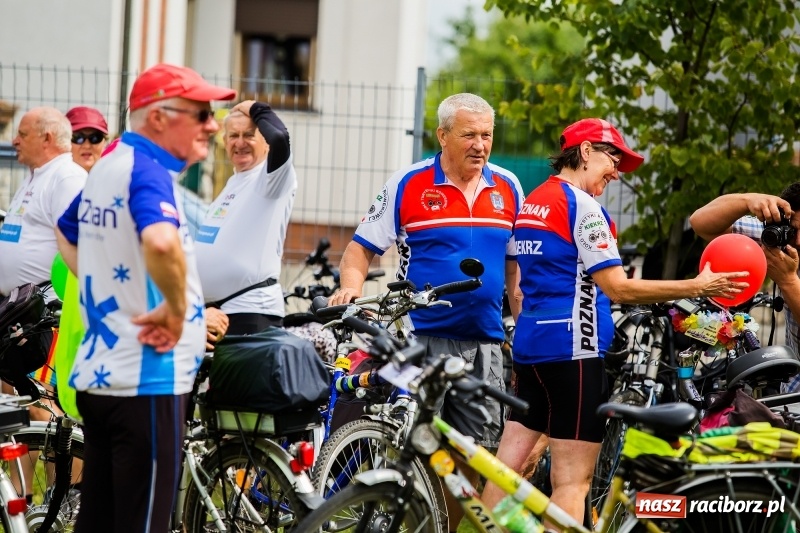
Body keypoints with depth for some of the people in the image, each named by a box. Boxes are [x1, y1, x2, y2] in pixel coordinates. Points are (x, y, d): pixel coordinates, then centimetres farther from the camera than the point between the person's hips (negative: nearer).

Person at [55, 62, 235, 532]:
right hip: (147, 378, -9)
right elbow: (161, 243, -37)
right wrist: (175, 308, -22)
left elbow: (67, 236, 31)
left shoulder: (106, 168, 13)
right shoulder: (148, 170, -16)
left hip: (96, 373, 9)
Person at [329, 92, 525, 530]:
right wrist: (350, 287, -18)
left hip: (484, 343, 4)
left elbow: (517, 263, 16)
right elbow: (361, 248, 1)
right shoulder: (408, 185, -2)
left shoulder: (508, 189, 9)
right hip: (421, 338, -3)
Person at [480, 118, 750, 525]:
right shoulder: (582, 204, -11)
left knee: (508, 464, 8)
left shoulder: (533, 202, 16)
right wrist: (698, 287, -14)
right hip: (571, 347, -9)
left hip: (530, 343, 9)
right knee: (572, 480, -8)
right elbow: (618, 288, -17)